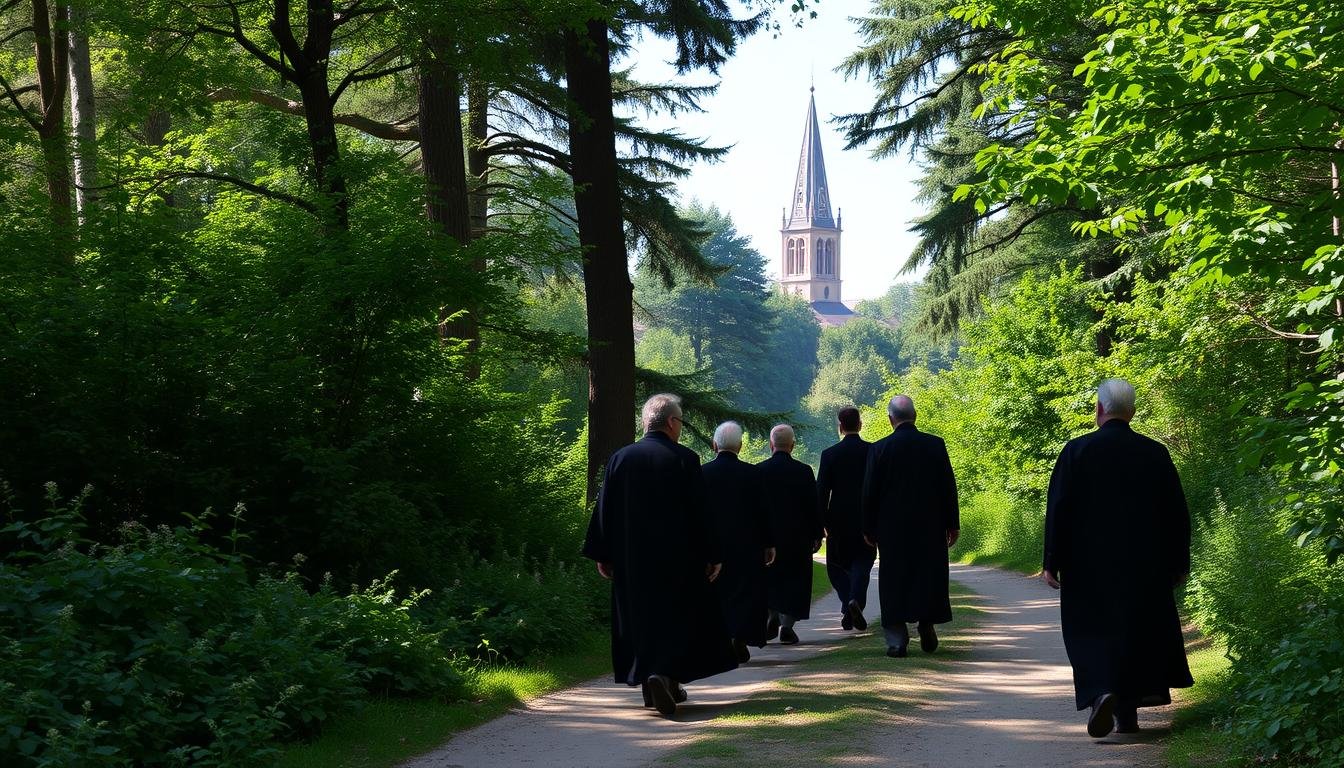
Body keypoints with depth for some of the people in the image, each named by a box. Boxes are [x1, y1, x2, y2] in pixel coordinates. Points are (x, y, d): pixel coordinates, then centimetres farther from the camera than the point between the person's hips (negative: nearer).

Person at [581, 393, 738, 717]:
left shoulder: (619, 459, 1)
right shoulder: (684, 459, -9)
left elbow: (605, 511, 4)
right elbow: (699, 512, -8)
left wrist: (602, 555, 11)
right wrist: (712, 555, -2)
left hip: (630, 559, 4)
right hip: (677, 557, -3)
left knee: (639, 619, 13)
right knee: (679, 618, 4)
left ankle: (652, 688, 15)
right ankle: (665, 675, -16)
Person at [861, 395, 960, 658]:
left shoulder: (880, 449, -6)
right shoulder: (935, 445, -2)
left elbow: (869, 492, -2)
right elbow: (949, 486, 1)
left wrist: (869, 529, 6)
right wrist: (952, 524, 8)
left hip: (892, 528, -1)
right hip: (930, 527, 1)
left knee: (893, 581, 3)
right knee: (929, 576, 14)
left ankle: (897, 641, 0)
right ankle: (927, 624, 11)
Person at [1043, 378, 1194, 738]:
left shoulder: (1077, 451, -8)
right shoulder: (1155, 453, -2)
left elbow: (1058, 509, -8)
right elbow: (1177, 513, 3)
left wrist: (1051, 562, -3)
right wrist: (1179, 562, 12)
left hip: (1089, 565, -2)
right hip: (1145, 568, 2)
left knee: (1092, 631, 5)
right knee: (1137, 630, 13)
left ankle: (1102, 692, -19)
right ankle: (1127, 712, 15)